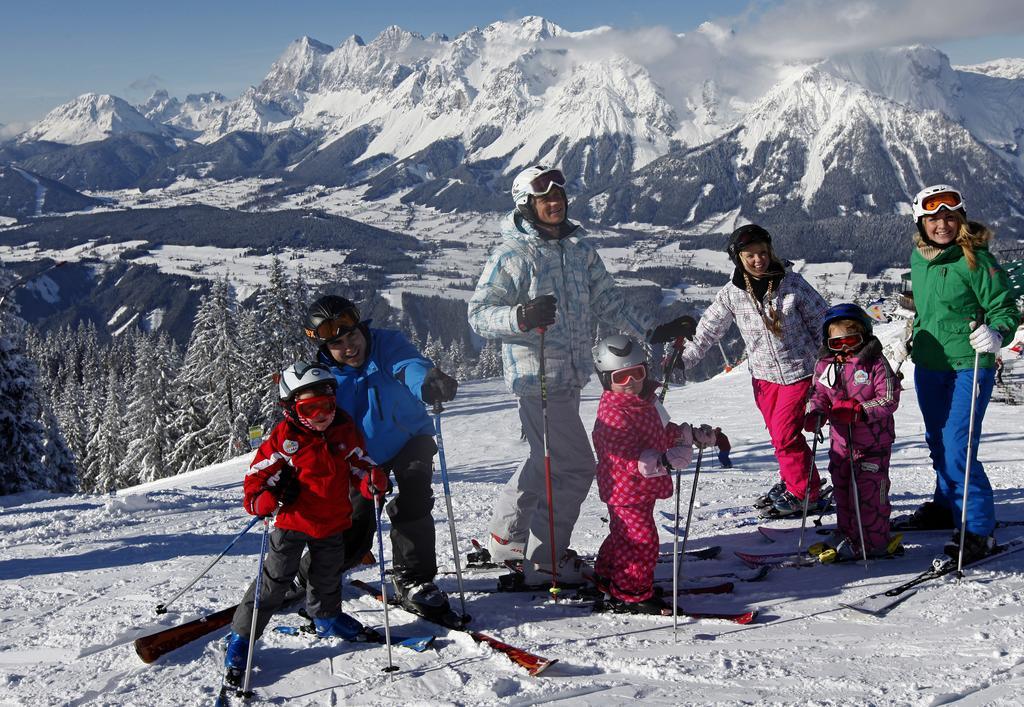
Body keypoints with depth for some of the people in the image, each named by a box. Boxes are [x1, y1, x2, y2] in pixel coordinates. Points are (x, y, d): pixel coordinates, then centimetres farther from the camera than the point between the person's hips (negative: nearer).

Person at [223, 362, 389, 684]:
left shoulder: (345, 431, -2)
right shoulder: (283, 437, -14)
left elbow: (357, 465, 7)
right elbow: (258, 475, -11)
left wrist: (372, 480, -15)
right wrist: (266, 501, -30)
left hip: (333, 523, 4)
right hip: (292, 522, -4)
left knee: (328, 577, 21)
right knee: (275, 581, -4)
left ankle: (326, 617, 47)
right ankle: (241, 639, 5)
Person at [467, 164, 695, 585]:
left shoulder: (579, 248, 10)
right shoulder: (512, 254, -10)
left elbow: (607, 300, 17)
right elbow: (479, 314, -14)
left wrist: (652, 332, 11)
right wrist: (523, 317, -32)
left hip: (571, 376, 8)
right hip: (537, 376, -8)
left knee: (548, 460, 20)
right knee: (575, 467, -8)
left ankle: (506, 538, 37)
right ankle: (545, 562, 4)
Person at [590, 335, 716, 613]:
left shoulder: (643, 403, 8)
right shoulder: (614, 415, -26)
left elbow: (660, 434, 25)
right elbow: (628, 459, -33)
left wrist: (691, 434, 24)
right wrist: (663, 461, -44)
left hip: (642, 488, 10)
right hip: (627, 489, -10)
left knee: (624, 536, 23)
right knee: (641, 540, -7)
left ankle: (607, 578, 40)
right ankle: (630, 595, 5)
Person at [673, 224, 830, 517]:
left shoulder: (792, 282, -9)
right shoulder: (731, 294, -4)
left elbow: (821, 320, -1)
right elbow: (708, 332, -1)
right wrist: (684, 358, -12)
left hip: (799, 371, -3)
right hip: (764, 375, 3)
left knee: (785, 433, -8)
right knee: (780, 435, 12)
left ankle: (804, 494, 8)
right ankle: (792, 482, 33)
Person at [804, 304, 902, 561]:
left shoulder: (875, 363, -11)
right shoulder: (824, 366, 4)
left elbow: (889, 400, -13)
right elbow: (818, 394, 11)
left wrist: (858, 410, -24)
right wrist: (814, 414, -11)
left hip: (873, 443, -5)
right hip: (840, 441, 6)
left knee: (869, 492, -3)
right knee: (842, 491, 14)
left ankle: (874, 542, 9)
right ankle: (846, 535, 29)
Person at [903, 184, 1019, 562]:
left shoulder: (976, 260, -14)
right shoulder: (918, 258, 6)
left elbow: (1006, 308, -12)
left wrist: (995, 335, -30)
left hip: (968, 367, -7)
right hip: (928, 366, 7)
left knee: (957, 450, -13)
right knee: (938, 443, 20)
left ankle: (978, 530, -3)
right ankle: (947, 505, 39)